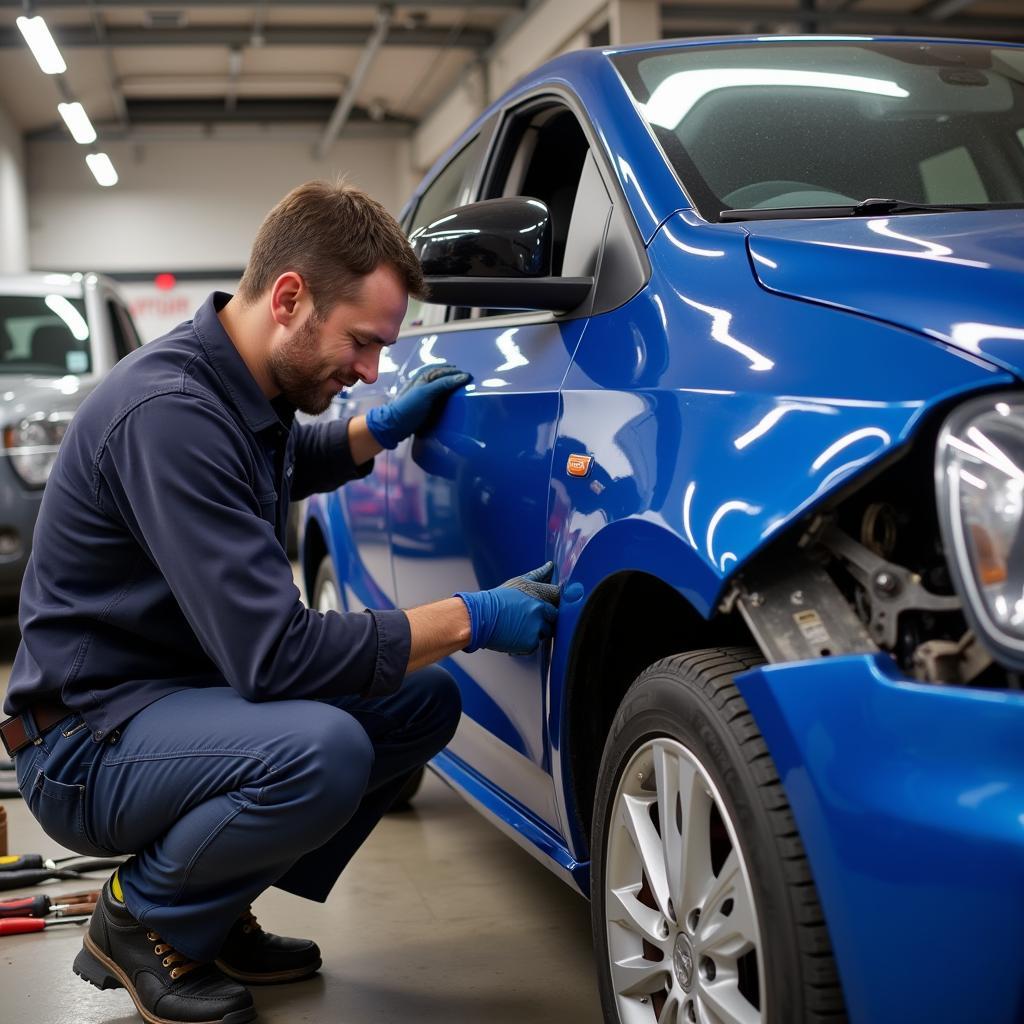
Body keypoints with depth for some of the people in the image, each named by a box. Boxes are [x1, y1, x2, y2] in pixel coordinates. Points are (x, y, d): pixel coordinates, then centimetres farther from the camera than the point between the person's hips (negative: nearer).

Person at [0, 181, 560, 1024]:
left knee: (425, 699, 5)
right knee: (319, 751, -35)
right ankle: (142, 923, -4)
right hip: (88, 741, -10)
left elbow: (292, 465, 29)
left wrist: (384, 428, 12)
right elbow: (274, 654, -31)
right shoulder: (170, 412, -28)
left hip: (190, 692, 10)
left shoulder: (248, 387, 2)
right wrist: (471, 620, -24)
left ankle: (215, 917, 12)